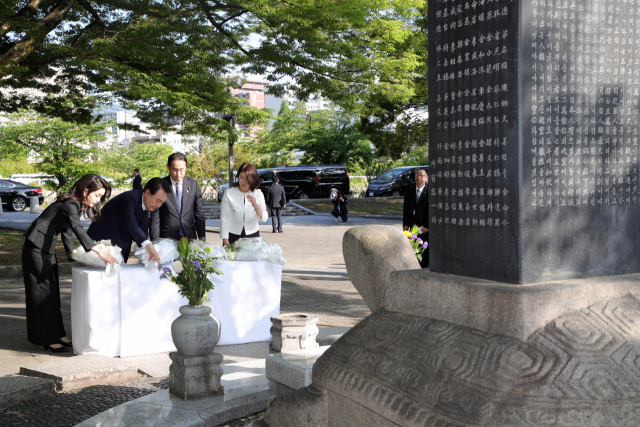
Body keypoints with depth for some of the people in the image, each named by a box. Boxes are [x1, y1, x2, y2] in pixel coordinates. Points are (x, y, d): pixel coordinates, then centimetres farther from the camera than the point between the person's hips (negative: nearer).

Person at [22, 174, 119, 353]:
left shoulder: (76, 205, 8)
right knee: (44, 292, -6)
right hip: (36, 247, -10)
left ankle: (57, 335, 17)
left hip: (47, 249, 10)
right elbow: (78, 230, -37)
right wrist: (99, 253, -47)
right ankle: (49, 339, -1)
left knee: (52, 292, 11)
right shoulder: (70, 204, -22)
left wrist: (74, 256, 2)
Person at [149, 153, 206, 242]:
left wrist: (202, 238, 4)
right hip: (167, 239, -2)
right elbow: (155, 217, -3)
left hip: (189, 237, 2)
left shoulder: (193, 184, 5)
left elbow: (199, 214, 8)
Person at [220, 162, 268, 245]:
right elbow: (224, 219, -3)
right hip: (233, 236, -1)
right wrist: (225, 240, -5)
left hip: (252, 236, 2)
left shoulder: (258, 194, 0)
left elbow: (264, 219, -6)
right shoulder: (229, 194, -6)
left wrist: (255, 205, -23)